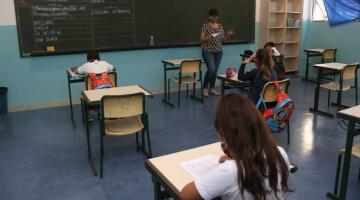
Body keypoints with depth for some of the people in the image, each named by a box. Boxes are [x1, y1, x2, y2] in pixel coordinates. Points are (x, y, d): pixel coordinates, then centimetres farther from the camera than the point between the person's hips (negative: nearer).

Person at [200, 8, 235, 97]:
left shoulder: (220, 26, 9)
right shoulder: (205, 26, -6)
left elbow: (222, 40, 12)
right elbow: (201, 39, -10)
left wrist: (228, 35, -4)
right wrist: (209, 37, -26)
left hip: (218, 51, 5)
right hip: (208, 51, -5)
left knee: (215, 70, 5)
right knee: (211, 69, -16)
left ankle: (212, 88, 19)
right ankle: (205, 88, 2)